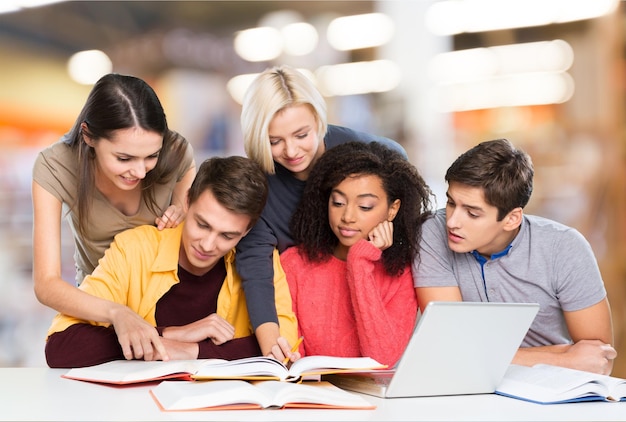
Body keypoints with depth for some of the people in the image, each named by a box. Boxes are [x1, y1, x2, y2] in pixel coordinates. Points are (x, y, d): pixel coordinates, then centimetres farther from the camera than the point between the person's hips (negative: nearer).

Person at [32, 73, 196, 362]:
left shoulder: (176, 153, -23)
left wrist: (184, 214, -25)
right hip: (96, 304, -1)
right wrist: (115, 313, -49)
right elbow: (46, 284, -31)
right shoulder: (54, 168, -27)